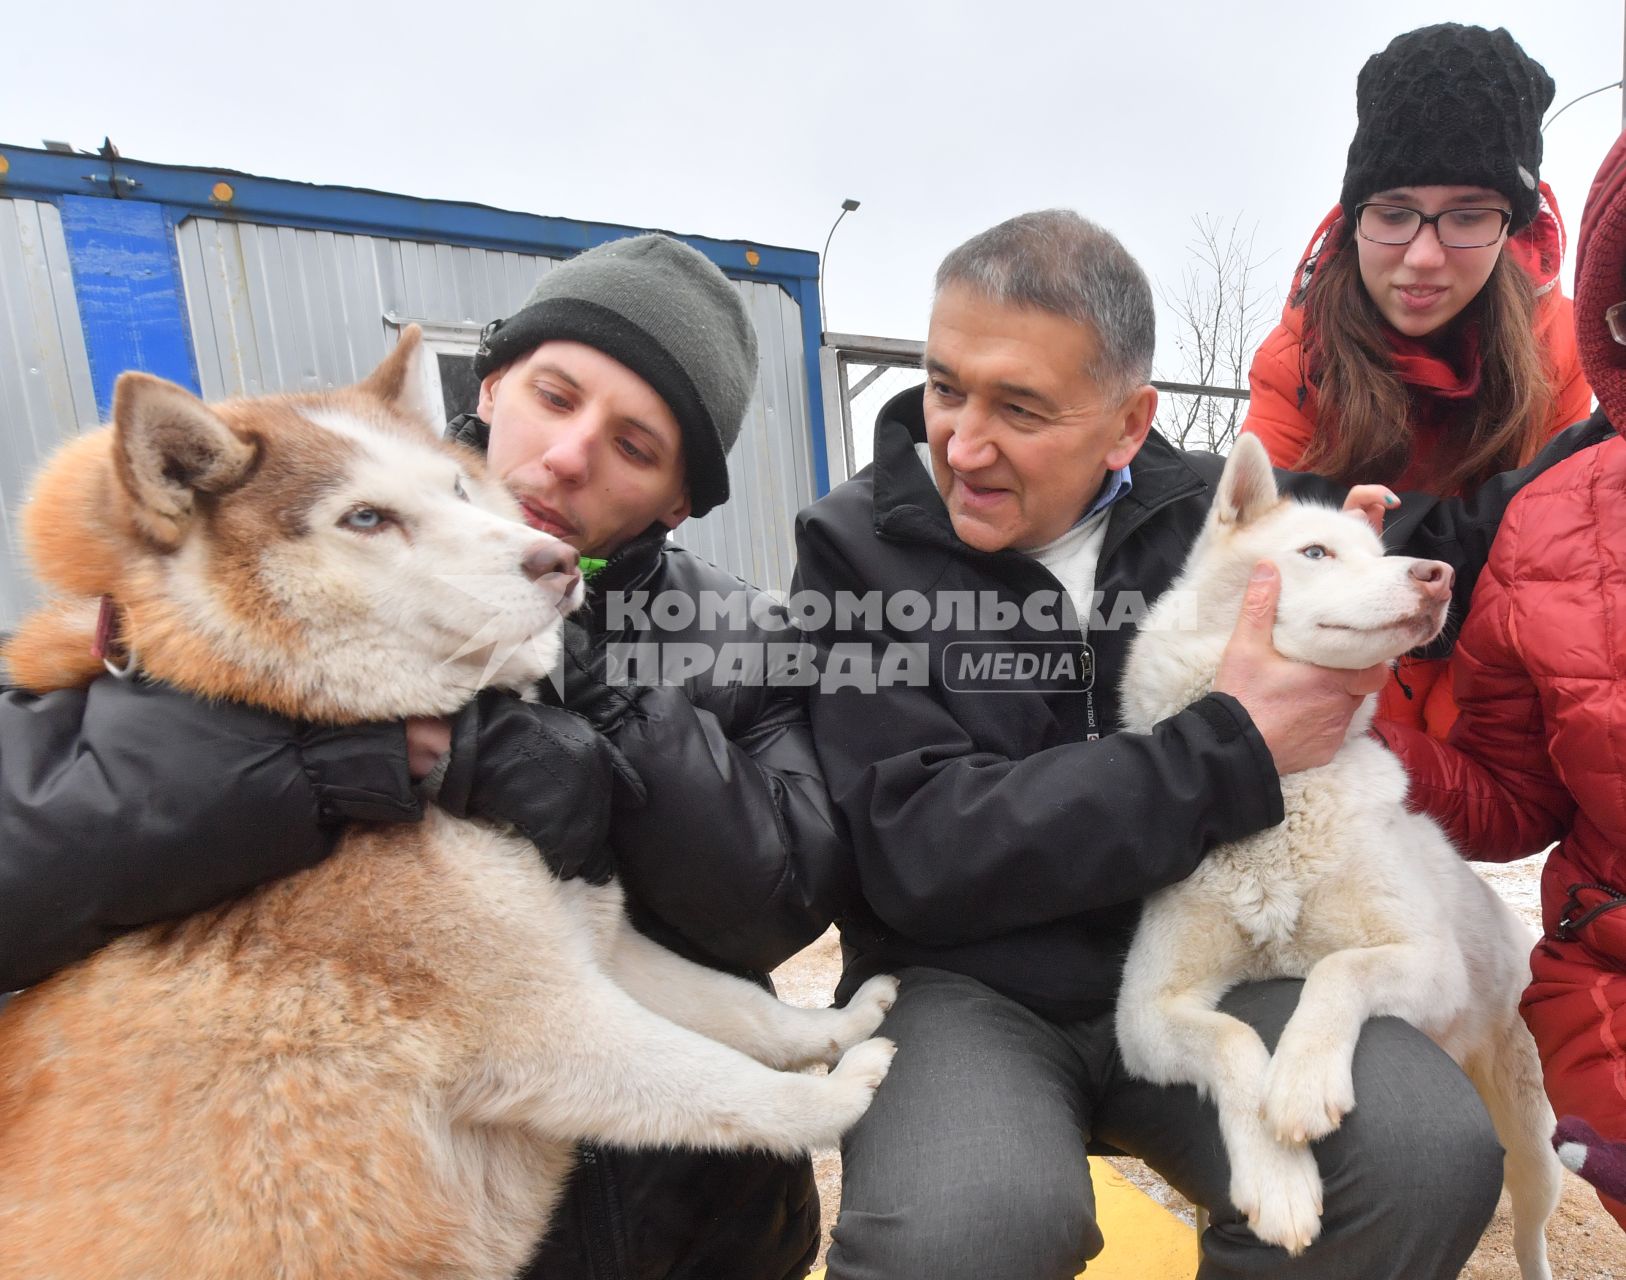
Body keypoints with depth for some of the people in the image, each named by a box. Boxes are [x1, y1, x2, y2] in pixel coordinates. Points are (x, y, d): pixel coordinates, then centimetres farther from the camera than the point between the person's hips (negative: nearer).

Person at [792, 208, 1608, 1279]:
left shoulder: (1211, 506, 0)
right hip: (965, 984, -3)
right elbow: (921, 852, -18)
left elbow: (1447, 547, 17)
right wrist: (1234, 753, -18)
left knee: (1433, 1159, -22)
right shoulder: (857, 546, -9)